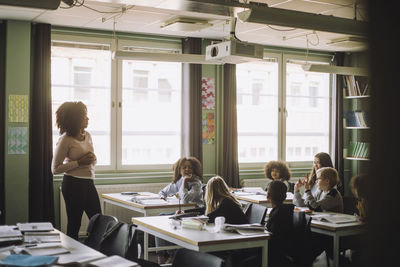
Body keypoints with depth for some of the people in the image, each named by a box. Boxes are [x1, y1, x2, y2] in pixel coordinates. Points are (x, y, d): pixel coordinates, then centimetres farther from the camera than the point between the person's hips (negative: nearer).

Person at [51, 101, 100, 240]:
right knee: (74, 225, 3)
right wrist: (79, 162, -17)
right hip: (73, 184, -7)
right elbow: (55, 168, -10)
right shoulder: (65, 140, -11)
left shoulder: (87, 135, 9)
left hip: (88, 182, 7)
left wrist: (91, 158, -2)